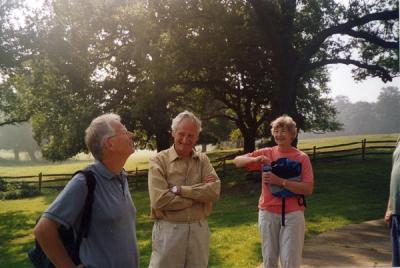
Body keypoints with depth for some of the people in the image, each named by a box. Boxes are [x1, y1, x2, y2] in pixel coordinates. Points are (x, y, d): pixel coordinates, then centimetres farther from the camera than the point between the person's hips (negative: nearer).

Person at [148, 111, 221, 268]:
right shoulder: (159, 161, -8)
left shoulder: (203, 160, 4)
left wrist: (179, 189, -19)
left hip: (199, 229, 4)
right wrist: (200, 193, -13)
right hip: (168, 230, -3)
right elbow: (159, 200, -20)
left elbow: (214, 191, -11)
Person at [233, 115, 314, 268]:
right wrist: (255, 159, -18)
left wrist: (280, 181, -21)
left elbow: (308, 189, -12)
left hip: (292, 214, -2)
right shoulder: (266, 153, 3)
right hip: (268, 212, 3)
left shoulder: (302, 158, -4)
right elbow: (237, 161, 2)